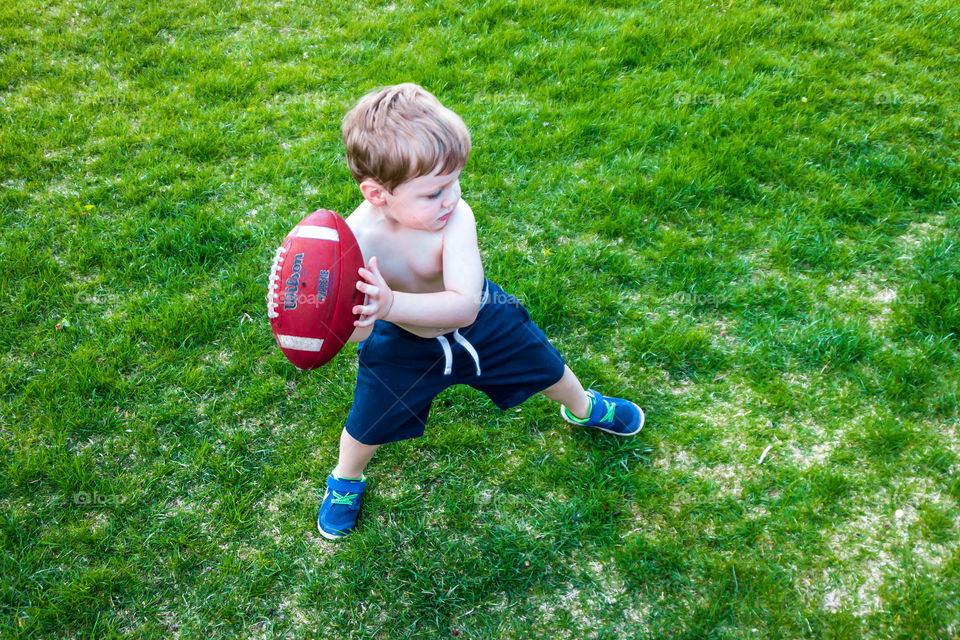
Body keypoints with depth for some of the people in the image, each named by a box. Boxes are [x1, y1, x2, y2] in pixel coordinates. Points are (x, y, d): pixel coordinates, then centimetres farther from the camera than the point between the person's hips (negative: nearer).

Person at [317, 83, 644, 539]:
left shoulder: (456, 218, -37)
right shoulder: (356, 237, -35)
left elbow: (464, 306, -46)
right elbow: (354, 332, -33)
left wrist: (391, 304, -61)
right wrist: (359, 319, -57)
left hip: (480, 321, 1)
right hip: (404, 345, 0)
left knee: (545, 367, 19)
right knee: (366, 427, 12)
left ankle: (583, 407, 57)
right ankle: (345, 480, 50)